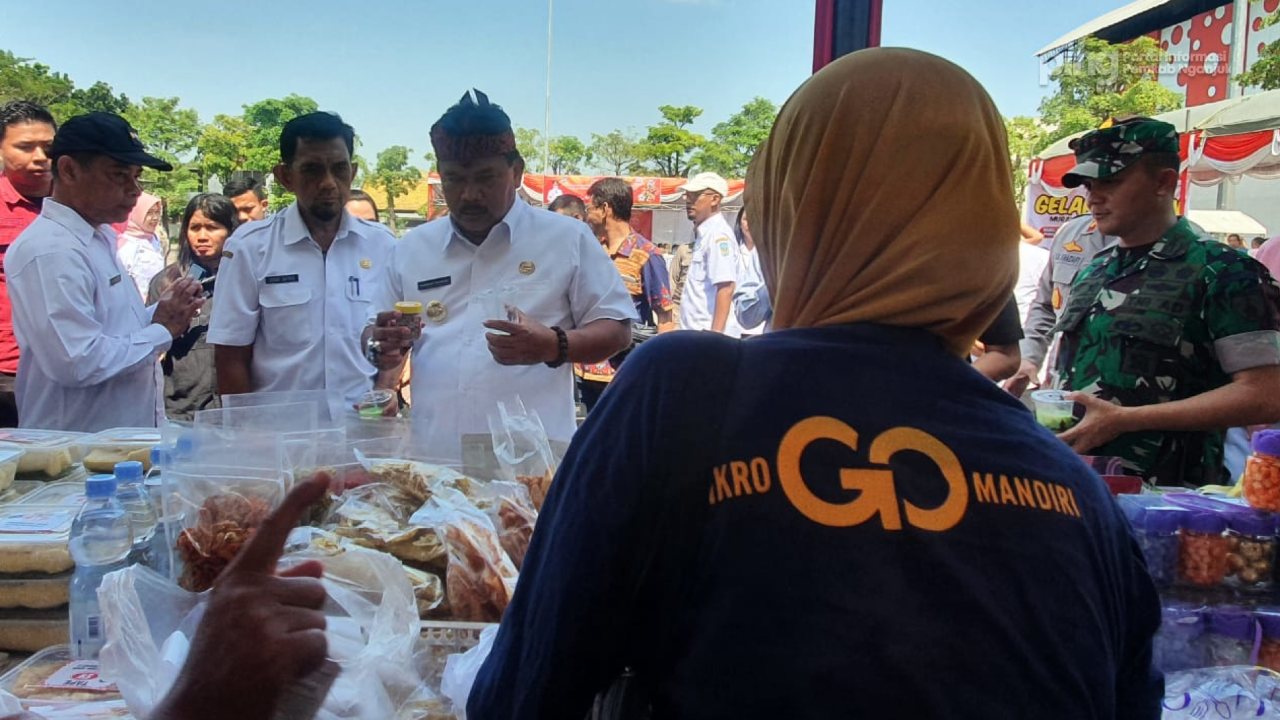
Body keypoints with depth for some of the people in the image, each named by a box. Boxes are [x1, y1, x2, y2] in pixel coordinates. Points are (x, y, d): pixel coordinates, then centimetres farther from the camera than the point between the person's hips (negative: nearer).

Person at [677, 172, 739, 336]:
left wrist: (715, 335, -23)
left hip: (709, 334, -9)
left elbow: (725, 289, -20)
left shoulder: (718, 234, -12)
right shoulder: (702, 233, 16)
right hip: (696, 331, 9)